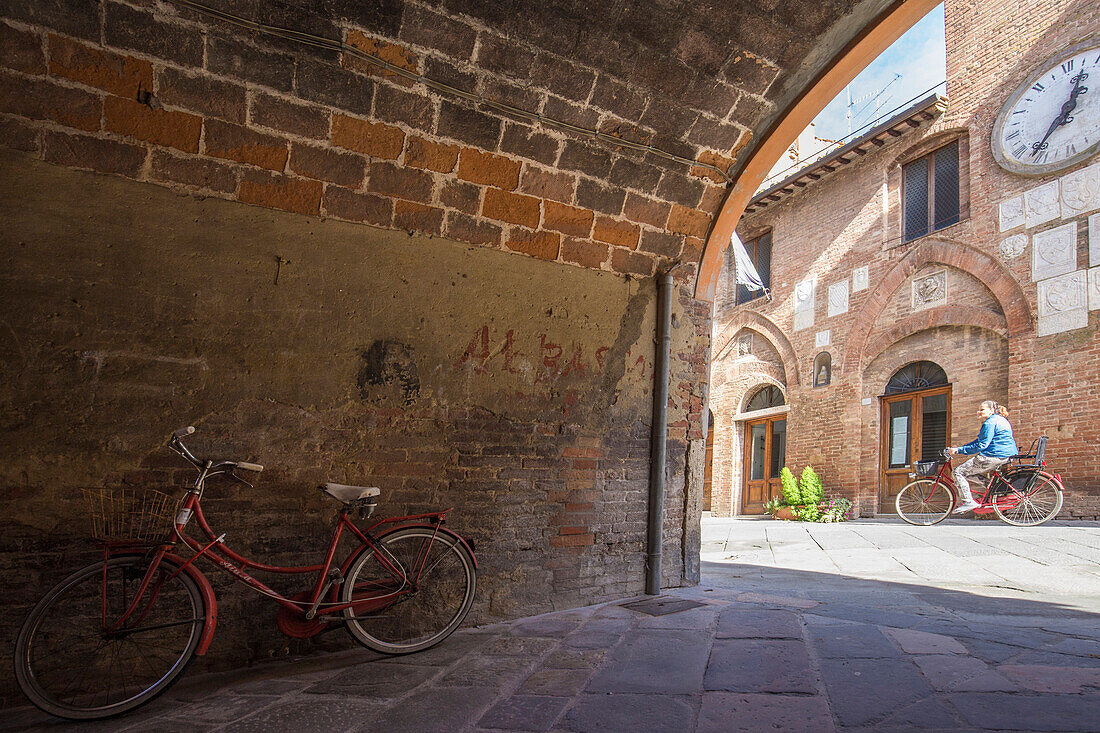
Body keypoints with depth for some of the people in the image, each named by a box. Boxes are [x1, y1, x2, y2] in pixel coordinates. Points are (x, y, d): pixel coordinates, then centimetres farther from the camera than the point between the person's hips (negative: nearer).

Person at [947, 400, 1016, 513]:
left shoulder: (990, 423, -13)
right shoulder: (999, 420, 21)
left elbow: (981, 445, -20)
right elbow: (980, 441, 22)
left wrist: (959, 450, -17)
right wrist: (959, 449, 18)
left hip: (994, 457, -11)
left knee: (959, 472, -7)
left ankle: (968, 502, -11)